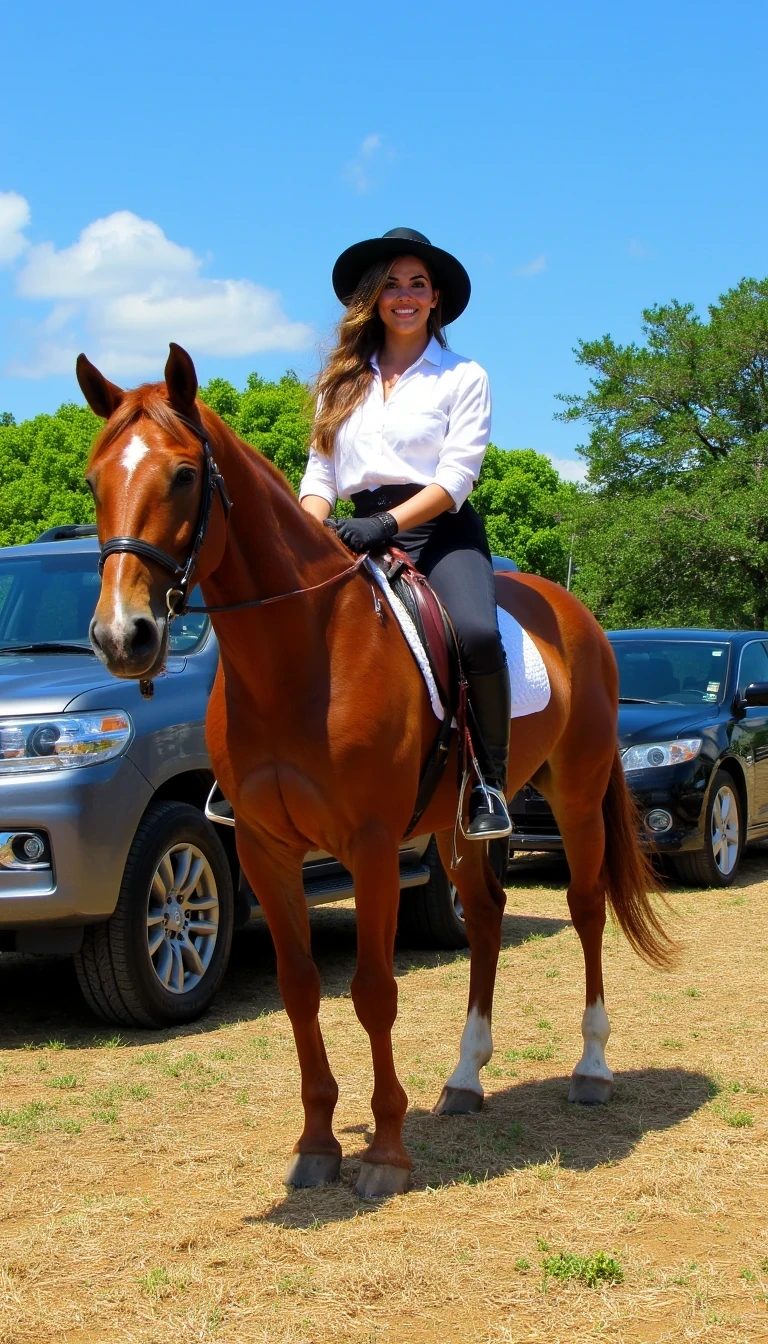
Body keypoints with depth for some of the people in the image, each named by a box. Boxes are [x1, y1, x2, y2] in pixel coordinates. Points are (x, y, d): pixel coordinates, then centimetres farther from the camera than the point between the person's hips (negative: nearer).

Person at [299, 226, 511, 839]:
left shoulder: (464, 377, 6)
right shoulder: (343, 382, 18)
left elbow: (456, 476, -6)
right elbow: (321, 473, 13)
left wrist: (386, 523, -20)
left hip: (442, 532, -4)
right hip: (363, 536, 4)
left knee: (476, 632, -33)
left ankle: (491, 785, -20)